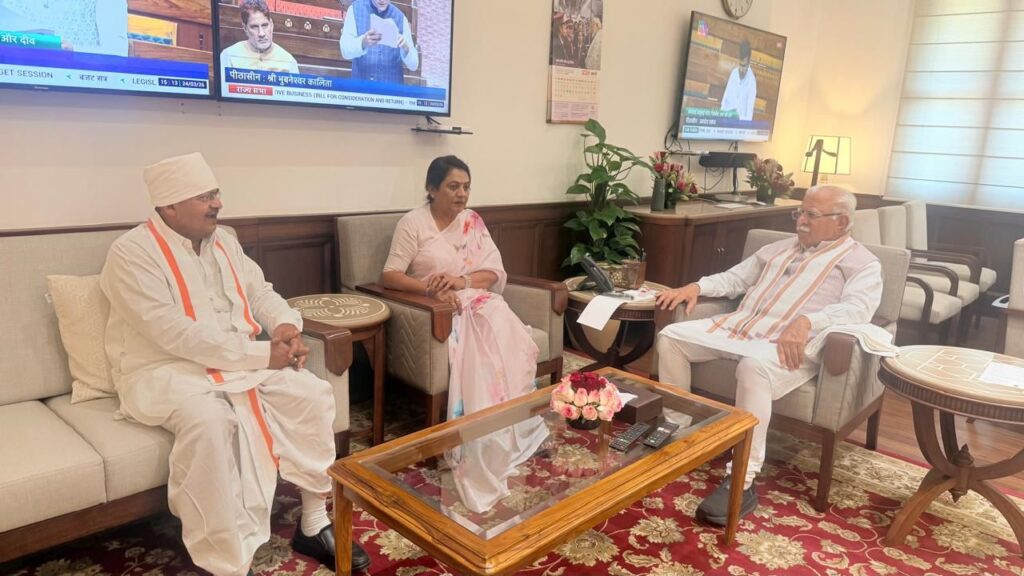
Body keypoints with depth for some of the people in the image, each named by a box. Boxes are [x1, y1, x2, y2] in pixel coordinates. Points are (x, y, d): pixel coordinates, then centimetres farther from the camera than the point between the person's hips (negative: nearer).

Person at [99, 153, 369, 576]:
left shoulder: (223, 241, 10)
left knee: (312, 395, -13)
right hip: (165, 370, -6)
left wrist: (286, 325, -10)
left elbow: (259, 291, 15)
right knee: (209, 421, -37)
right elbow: (175, 335, -24)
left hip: (240, 361, 7)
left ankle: (314, 524, -1)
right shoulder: (132, 253, -14)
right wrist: (261, 354, -24)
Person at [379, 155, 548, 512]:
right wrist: (432, 289, -27)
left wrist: (462, 281, -17)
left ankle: (511, 435, -18)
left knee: (512, 342, -27)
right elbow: (389, 276, -11)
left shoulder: (473, 221, 12)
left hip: (478, 301, 5)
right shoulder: (413, 223, -3)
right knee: (483, 349, -32)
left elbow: (496, 273, 4)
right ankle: (484, 450, -24)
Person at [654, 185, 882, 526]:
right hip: (736, 326, 7)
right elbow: (735, 278, 29)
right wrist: (696, 286, 8)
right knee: (671, 336, -10)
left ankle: (742, 483, -33)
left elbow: (858, 308, -14)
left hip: (789, 344, -7)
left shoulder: (861, 262, 6)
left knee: (754, 367, -40)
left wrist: (805, 321, -33)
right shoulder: (780, 248, 28)